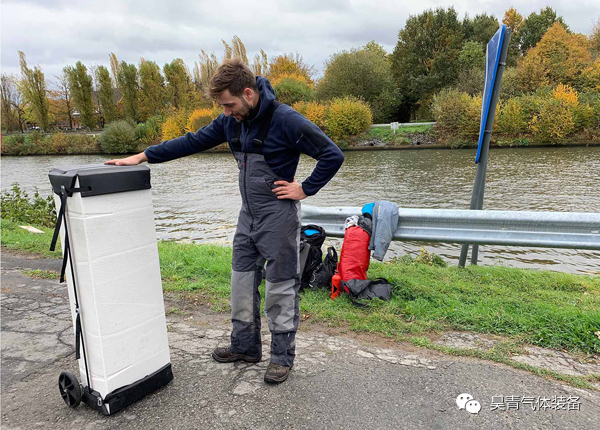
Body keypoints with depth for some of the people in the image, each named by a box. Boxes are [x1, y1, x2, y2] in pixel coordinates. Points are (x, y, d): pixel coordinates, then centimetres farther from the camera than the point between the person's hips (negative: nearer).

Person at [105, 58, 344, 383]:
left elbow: (332, 155, -15)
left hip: (279, 216, -7)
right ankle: (245, 346, 32)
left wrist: (305, 189, -14)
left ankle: (283, 355, 20)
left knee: (280, 287, 3)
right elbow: (193, 142, 8)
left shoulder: (286, 121, -19)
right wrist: (141, 157, 5)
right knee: (242, 282, 14)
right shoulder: (231, 120, 2)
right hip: (248, 215, 7)